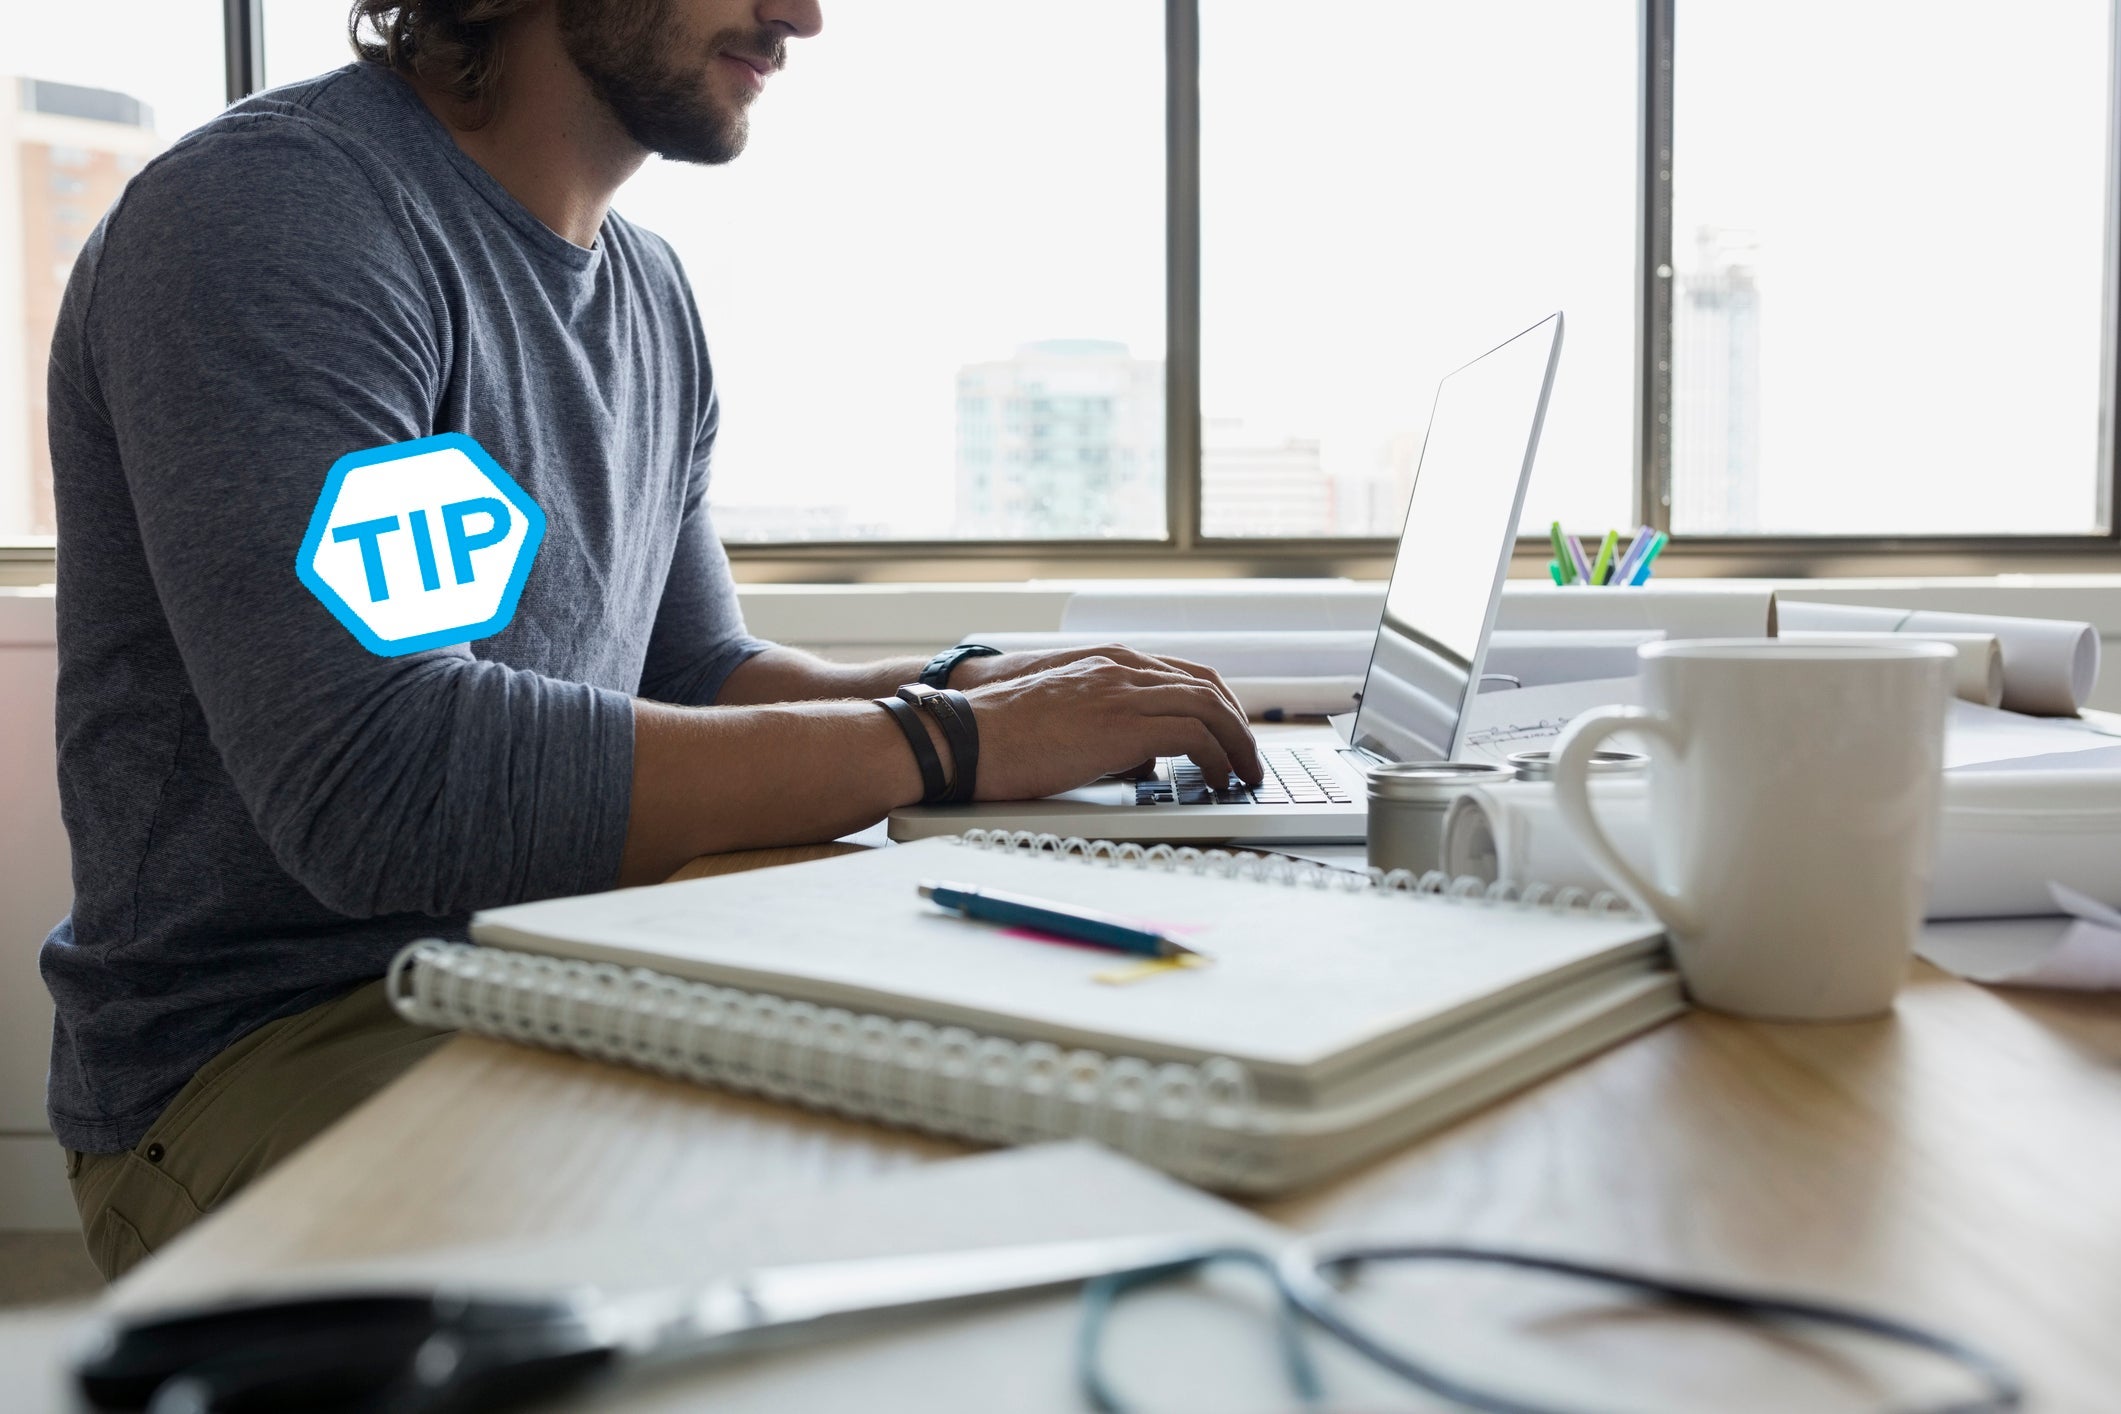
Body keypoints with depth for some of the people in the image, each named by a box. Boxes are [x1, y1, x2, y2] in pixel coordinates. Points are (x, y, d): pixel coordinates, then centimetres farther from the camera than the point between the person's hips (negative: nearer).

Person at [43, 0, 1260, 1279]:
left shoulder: (654, 295, 11)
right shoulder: (265, 212, -16)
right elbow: (379, 789, -28)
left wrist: (969, 687, -3)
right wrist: (942, 743, -25)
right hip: (259, 1062, -7)